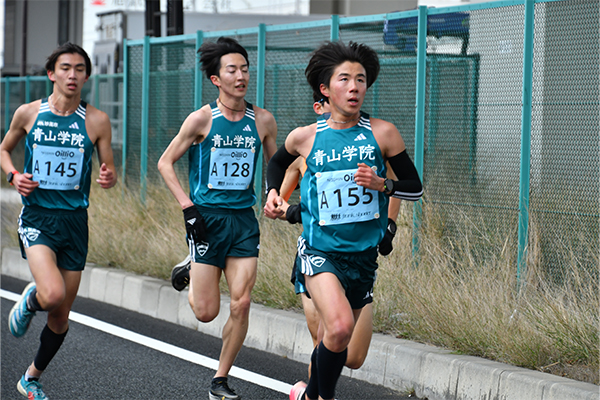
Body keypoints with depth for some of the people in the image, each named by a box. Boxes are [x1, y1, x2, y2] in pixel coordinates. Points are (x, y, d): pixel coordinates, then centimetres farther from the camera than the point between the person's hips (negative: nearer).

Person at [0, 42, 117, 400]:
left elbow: (110, 171, 6)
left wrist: (109, 178, -18)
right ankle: (29, 301, 10)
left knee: (61, 317, 9)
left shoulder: (96, 121, 0)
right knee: (53, 294, -27)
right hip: (37, 217, -2)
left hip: (75, 220, 2)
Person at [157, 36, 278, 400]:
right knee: (206, 312, -2)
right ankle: (190, 275, 33)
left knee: (241, 305, -7)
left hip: (244, 220, 3)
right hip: (208, 218, -3)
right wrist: (188, 207, -9)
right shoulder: (202, 119, -6)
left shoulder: (263, 120, 4)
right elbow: (166, 162, 0)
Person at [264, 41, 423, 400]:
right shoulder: (305, 137, -1)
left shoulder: (382, 133, -3)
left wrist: (382, 185, -15)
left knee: (337, 341, 15)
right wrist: (273, 192, 6)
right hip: (320, 250, -2)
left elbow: (415, 187, 3)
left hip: (363, 254, 2)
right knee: (340, 327, -27)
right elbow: (278, 161, 22)